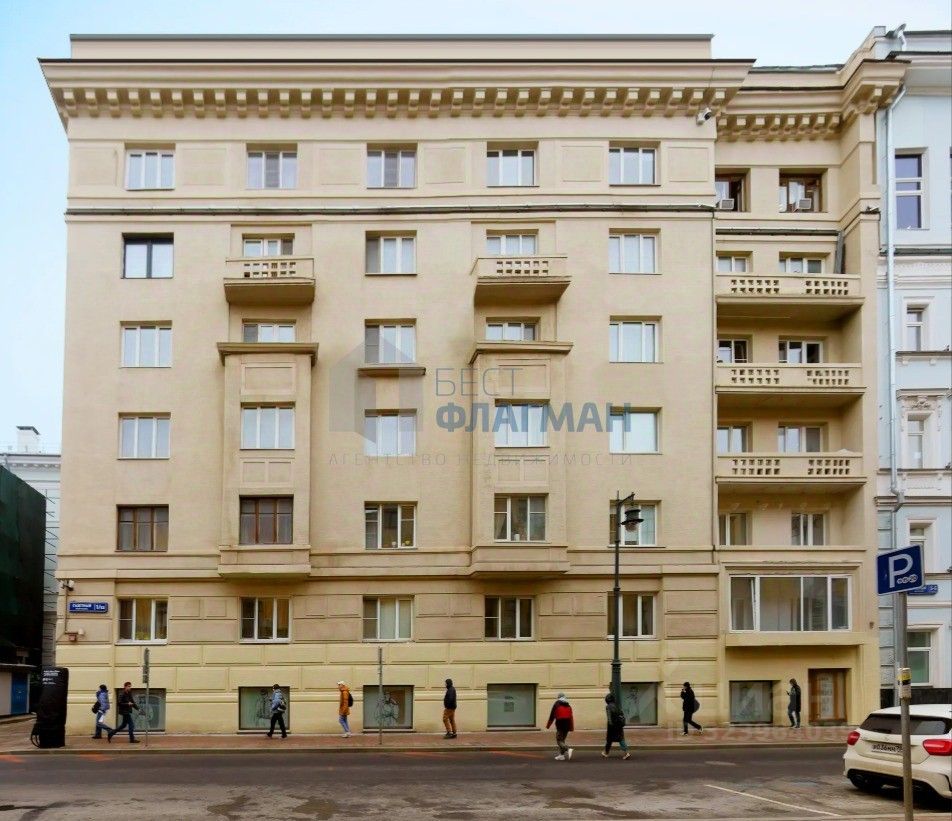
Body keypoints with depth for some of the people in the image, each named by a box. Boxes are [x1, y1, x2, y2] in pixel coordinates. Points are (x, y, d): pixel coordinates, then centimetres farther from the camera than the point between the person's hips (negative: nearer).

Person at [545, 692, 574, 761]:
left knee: (559, 740, -5)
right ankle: (561, 755, 13)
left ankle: (568, 749, -29)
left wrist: (548, 725, 7)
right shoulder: (568, 705, 11)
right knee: (562, 739, 16)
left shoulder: (556, 704, -1)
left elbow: (552, 716, -1)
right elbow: (571, 716, 7)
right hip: (567, 724, 5)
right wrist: (571, 727, 10)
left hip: (560, 724, -5)